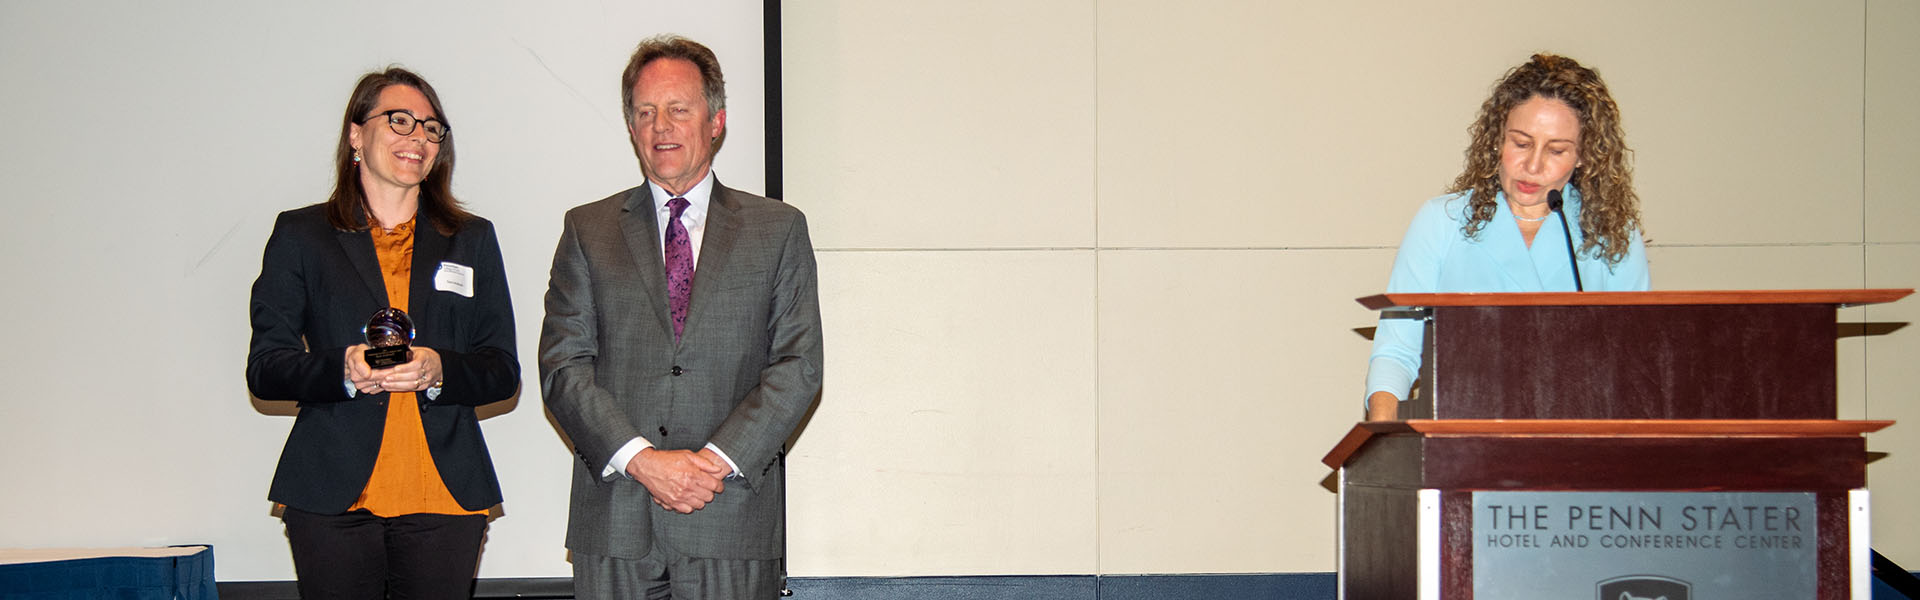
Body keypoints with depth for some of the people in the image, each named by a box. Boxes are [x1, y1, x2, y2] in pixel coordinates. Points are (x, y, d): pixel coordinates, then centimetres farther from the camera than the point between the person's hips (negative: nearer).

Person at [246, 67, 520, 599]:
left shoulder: (472, 239, 15)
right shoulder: (300, 235, 9)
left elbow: (503, 371, 9)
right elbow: (264, 369, 4)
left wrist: (438, 370, -12)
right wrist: (342, 369, -15)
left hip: (442, 496, 1)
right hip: (332, 499, -1)